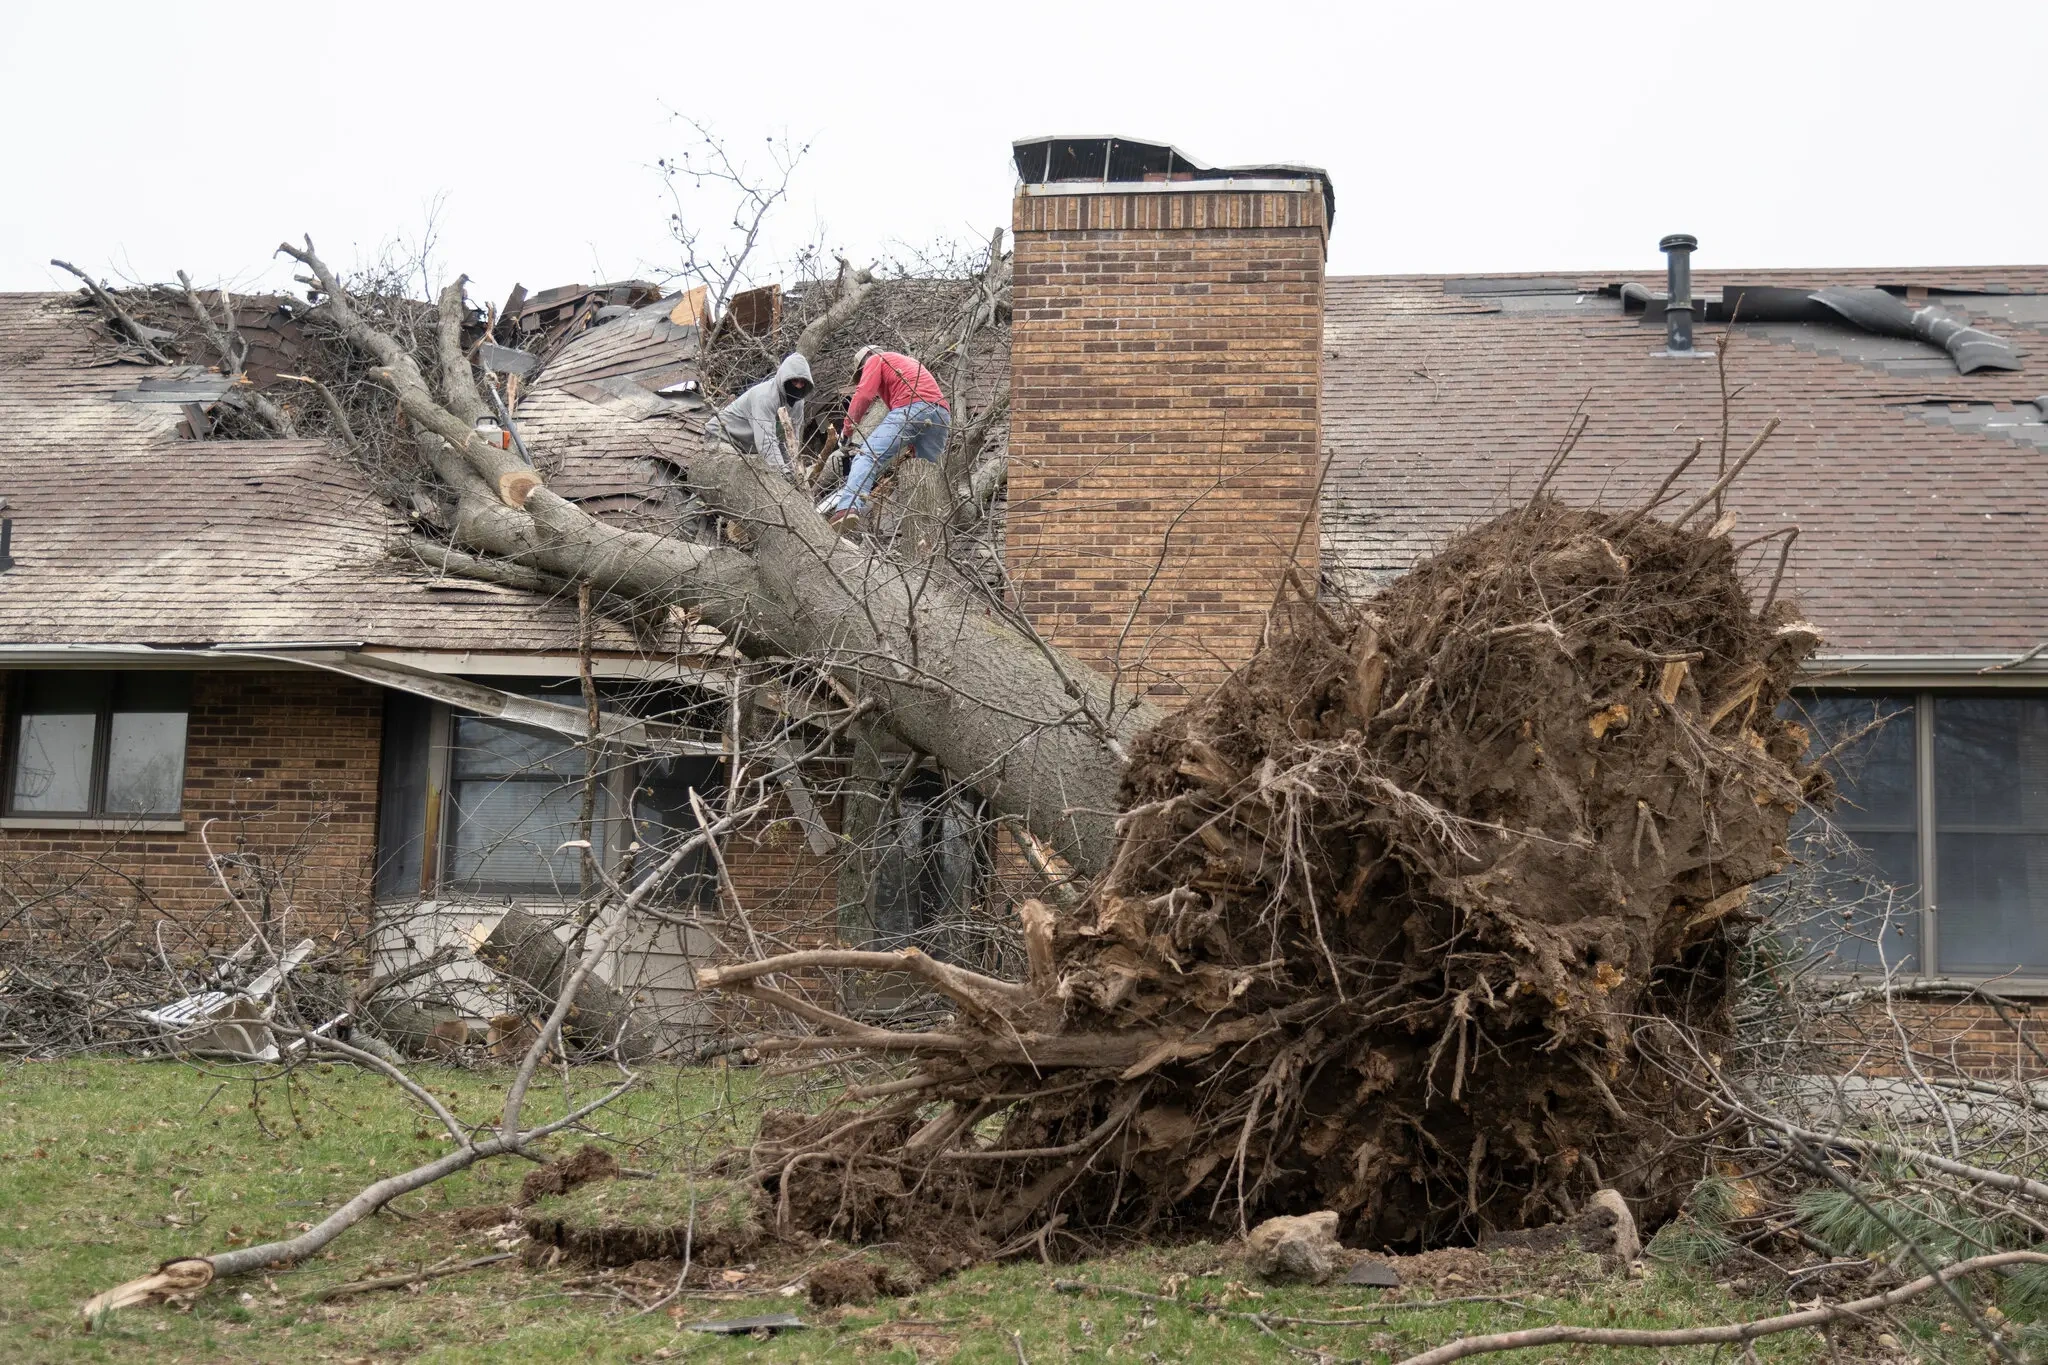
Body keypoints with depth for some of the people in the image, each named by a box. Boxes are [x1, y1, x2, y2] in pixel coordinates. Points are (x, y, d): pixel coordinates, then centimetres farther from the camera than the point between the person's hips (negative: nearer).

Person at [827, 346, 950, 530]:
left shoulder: (875, 359, 22)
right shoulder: (910, 362, 44)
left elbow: (863, 395, 4)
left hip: (911, 408, -7)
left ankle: (848, 508, -40)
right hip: (942, 413, 7)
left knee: (867, 456, -18)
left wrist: (847, 430, 10)